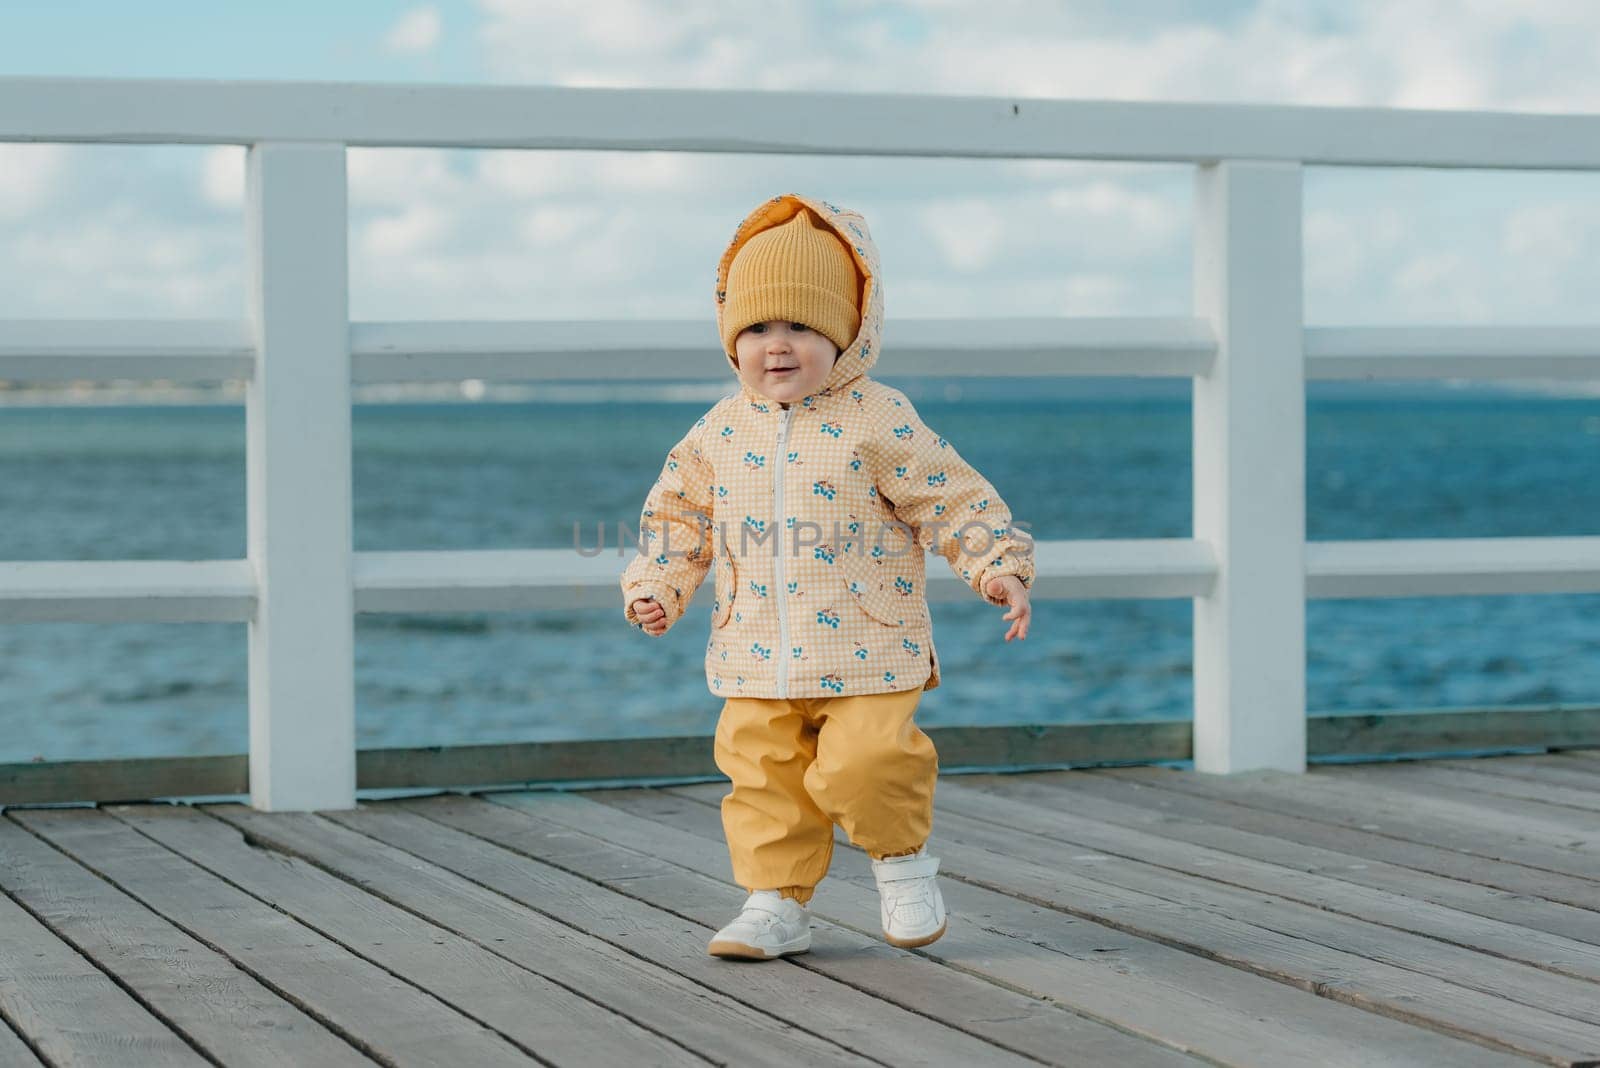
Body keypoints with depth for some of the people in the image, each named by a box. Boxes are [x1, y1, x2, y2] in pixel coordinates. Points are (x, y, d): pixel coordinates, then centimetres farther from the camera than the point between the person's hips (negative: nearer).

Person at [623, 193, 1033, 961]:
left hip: (867, 656, -4)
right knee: (763, 776, 4)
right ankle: (777, 902, 16)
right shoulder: (719, 434, 5)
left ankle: (902, 857, 11)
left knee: (863, 765, -16)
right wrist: (655, 587, 6)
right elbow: (677, 512, 17)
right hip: (759, 661, 4)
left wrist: (1000, 567, -13)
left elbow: (957, 501, -4)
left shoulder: (878, 423, -7)